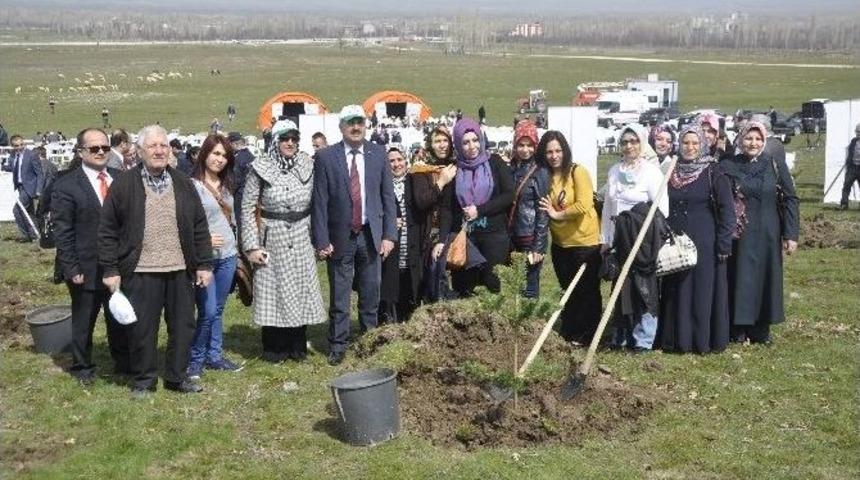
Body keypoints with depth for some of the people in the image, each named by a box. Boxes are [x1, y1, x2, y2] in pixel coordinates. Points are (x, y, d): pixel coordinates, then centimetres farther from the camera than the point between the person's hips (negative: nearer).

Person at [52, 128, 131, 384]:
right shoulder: (66, 186, -9)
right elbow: (62, 232, -10)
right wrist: (72, 268, -14)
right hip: (87, 269, -4)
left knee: (120, 319, 16)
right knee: (83, 322, 12)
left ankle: (123, 361, 32)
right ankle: (82, 368, 28)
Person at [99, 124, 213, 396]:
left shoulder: (183, 184, 8)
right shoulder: (123, 185, -2)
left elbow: (200, 227, 10)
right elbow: (108, 230, -1)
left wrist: (204, 264, 5)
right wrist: (110, 269, -5)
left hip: (180, 271, 3)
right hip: (141, 272, -3)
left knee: (183, 326, 9)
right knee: (143, 328, 5)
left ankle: (177, 377, 23)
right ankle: (144, 380, 20)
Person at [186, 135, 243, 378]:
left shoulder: (226, 186, 12)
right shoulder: (192, 185, -9)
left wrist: (234, 244, 16)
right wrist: (204, 239, -18)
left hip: (227, 255, 6)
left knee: (218, 310, 12)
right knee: (207, 311, -9)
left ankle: (214, 355, 21)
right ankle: (195, 359, 7)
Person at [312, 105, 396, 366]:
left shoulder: (378, 154, 4)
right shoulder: (326, 157, -4)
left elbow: (388, 196, 5)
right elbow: (320, 202, -4)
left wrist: (389, 234, -1)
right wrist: (321, 240, -7)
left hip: (371, 235, 2)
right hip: (340, 237, -2)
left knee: (370, 294, 9)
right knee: (339, 296, 4)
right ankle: (337, 346, 14)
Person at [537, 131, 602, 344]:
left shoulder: (577, 172, -12)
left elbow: (583, 205, -22)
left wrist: (557, 214, -14)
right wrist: (547, 210, -2)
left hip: (585, 241, -6)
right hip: (560, 244, 6)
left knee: (587, 292, 5)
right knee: (568, 291, 18)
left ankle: (587, 338, 16)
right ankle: (568, 336, 29)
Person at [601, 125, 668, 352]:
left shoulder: (651, 171, -5)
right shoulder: (614, 171, 12)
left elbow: (661, 208, -10)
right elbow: (607, 207, 14)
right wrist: (605, 239, 11)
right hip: (619, 238, 5)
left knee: (643, 288, -3)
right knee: (621, 288, 9)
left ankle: (643, 339, 4)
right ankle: (621, 337, 18)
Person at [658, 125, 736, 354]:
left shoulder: (713, 173, -5)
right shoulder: (671, 172, 8)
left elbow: (727, 210, -7)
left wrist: (723, 246, -12)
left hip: (704, 245, -4)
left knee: (703, 291, 0)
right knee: (675, 292, 7)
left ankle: (704, 340, 8)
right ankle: (676, 339, 15)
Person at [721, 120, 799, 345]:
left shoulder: (776, 166, 1)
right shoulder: (728, 166, 0)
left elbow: (790, 200, 1)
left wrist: (791, 234, -5)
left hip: (767, 234, 1)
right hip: (738, 235, -1)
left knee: (766, 276, 5)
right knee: (740, 278, 2)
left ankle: (761, 330, 16)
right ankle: (739, 328, 11)